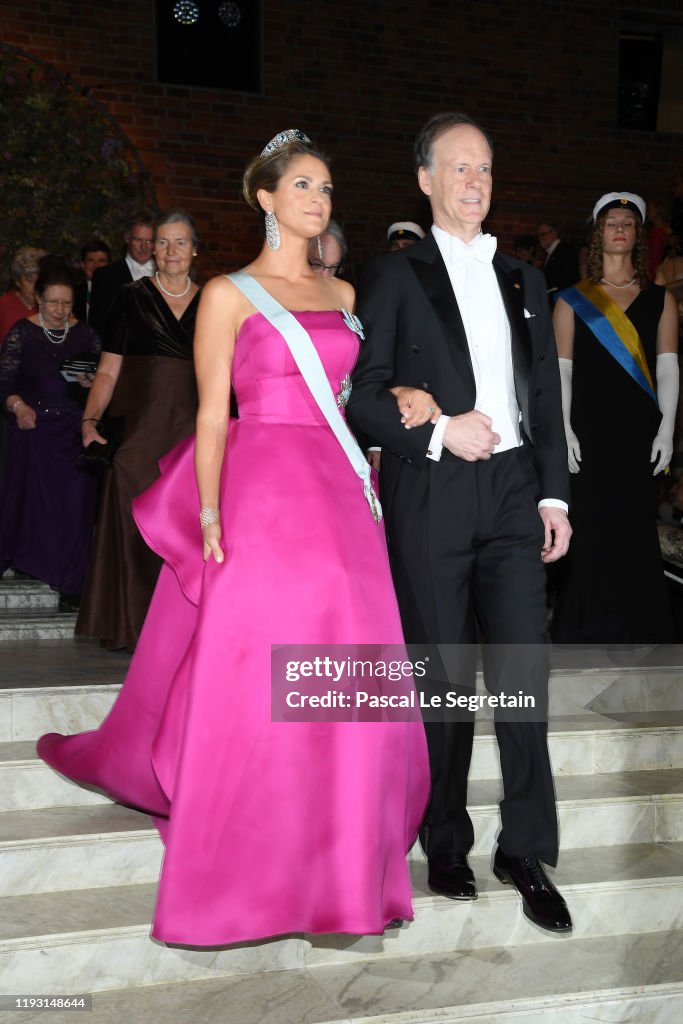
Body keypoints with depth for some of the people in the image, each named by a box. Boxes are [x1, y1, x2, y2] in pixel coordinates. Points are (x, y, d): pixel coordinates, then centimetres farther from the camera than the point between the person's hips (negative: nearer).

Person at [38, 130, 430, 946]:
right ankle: (246, 875, 13)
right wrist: (209, 517, -10)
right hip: (261, 500, -5)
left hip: (340, 500, 5)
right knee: (253, 685, -2)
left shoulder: (342, 293, 17)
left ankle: (339, 861, 22)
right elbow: (213, 415, -3)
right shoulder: (230, 293, 2)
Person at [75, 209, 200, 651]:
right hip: (143, 428, -1)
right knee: (135, 526, -5)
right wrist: (90, 419, -7)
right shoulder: (133, 298, 4)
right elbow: (108, 371, 4)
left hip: (194, 430, 2)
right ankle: (131, 625, 9)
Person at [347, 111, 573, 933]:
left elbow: (546, 397, 15)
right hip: (431, 496, -3)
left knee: (525, 669, -1)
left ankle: (527, 852, 12)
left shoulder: (523, 280, 17)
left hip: (513, 492, 3)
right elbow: (362, 395, -3)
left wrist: (553, 494, 8)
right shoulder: (394, 276, 4)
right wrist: (439, 431, -15)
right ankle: (446, 845, 20)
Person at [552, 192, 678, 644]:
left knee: (636, 529, 1)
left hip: (640, 432, 1)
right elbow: (561, 370, 3)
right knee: (590, 527, -1)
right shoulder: (573, 300, 8)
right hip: (589, 431, -1)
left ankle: (638, 631, 10)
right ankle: (587, 630, 9)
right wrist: (564, 430, -6)